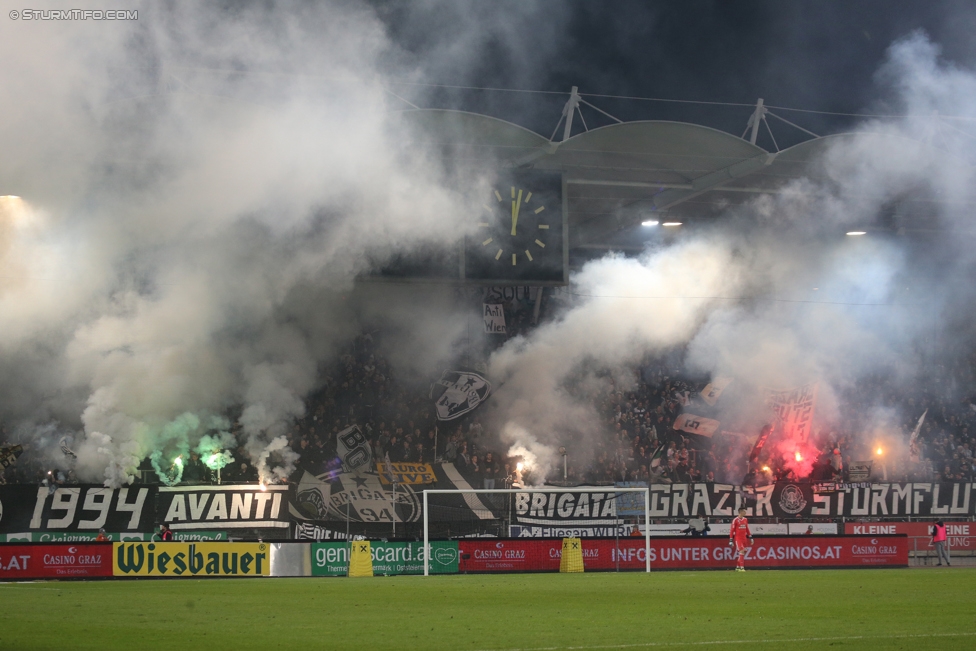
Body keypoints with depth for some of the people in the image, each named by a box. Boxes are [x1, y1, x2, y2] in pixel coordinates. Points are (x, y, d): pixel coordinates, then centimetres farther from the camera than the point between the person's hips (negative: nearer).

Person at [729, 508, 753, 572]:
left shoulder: (745, 520, 10)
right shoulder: (735, 520, -9)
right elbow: (732, 530, -7)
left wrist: (750, 537, 14)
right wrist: (731, 540, -10)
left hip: (744, 538, 6)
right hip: (738, 538, -6)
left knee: (742, 553, 9)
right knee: (741, 551, -15)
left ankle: (737, 567, 21)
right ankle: (741, 567, -15)